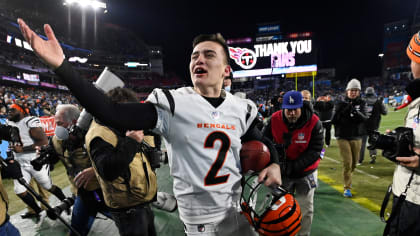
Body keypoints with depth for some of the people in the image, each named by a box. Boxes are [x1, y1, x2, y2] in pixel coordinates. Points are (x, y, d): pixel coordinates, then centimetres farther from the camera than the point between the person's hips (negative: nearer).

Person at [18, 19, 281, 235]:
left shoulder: (241, 109, -3)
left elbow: (261, 143, 13)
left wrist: (274, 164, -7)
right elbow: (113, 114, -24)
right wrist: (61, 65, -29)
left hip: (238, 208, 4)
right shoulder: (173, 104, -16)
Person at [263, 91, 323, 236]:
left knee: (305, 209, 14)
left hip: (306, 172, -1)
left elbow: (315, 150, -19)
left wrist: (294, 166, -28)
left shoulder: (314, 122, -20)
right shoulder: (275, 119, -16)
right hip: (282, 171, 2)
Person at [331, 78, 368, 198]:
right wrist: (343, 111, -21)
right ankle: (347, 188, 5)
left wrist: (356, 112, -28)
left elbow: (364, 119, -11)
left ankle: (347, 178, 42)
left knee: (354, 163, 14)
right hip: (343, 137, -3)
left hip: (356, 138, 3)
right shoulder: (340, 103, -2)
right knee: (347, 163, -7)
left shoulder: (361, 104, 3)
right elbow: (334, 120, -7)